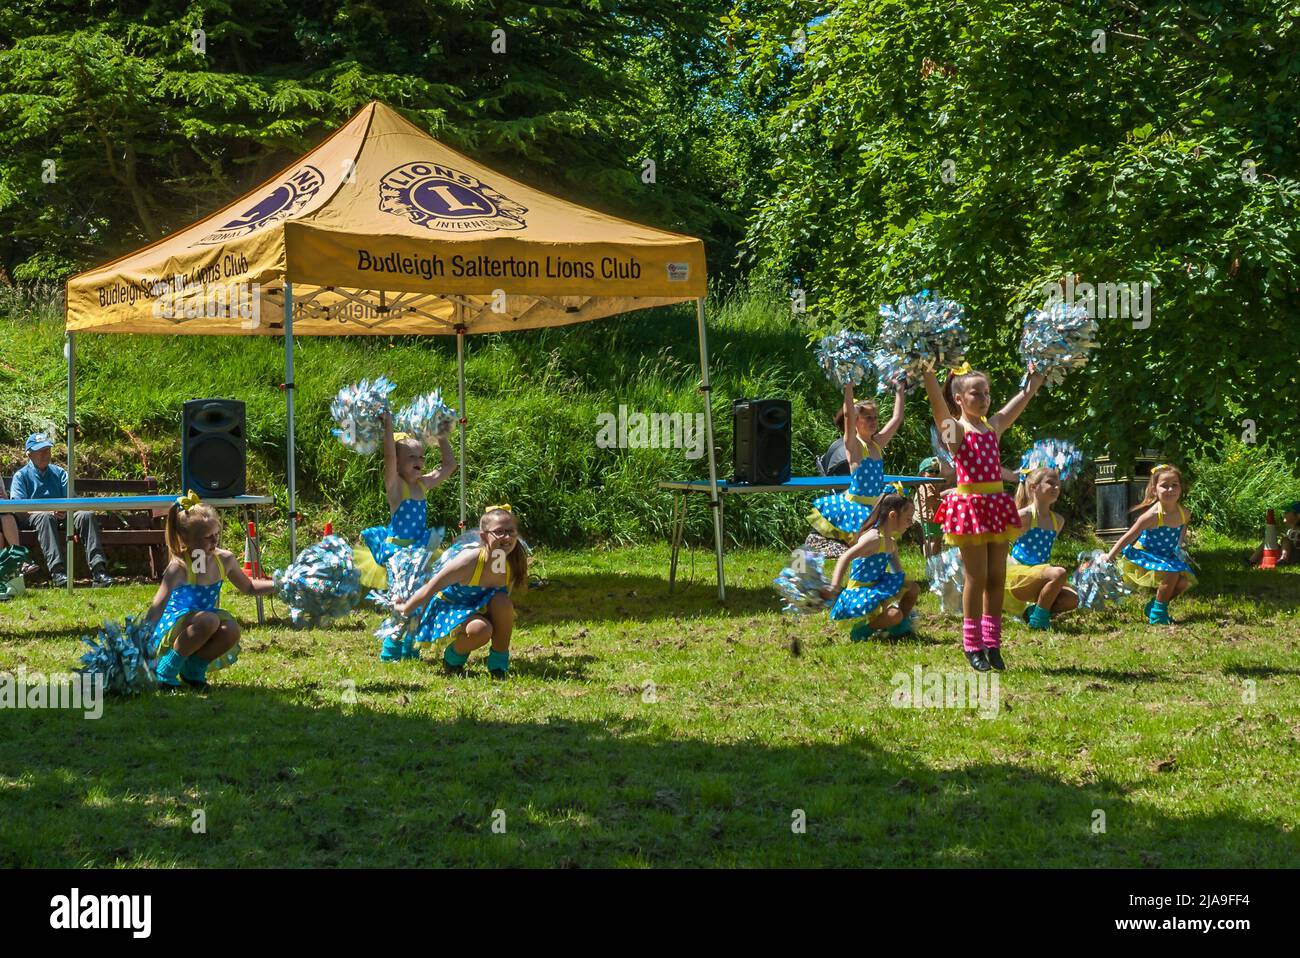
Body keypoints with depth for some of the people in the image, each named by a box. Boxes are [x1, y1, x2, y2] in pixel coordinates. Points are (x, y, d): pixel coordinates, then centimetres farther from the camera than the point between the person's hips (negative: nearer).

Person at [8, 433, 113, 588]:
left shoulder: (59, 472, 25)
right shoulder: (21, 476, 12)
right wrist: (45, 510, -21)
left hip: (61, 517, 3)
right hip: (33, 518, -3)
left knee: (86, 515, -26)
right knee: (45, 517, -39)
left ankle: (98, 569, -39)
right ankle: (57, 570, -53)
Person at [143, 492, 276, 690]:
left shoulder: (225, 560, -2)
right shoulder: (179, 568, -22)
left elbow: (248, 587, 17)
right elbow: (156, 608, -28)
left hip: (203, 626, 6)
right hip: (173, 627, -6)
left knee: (231, 630, -26)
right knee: (209, 620, -35)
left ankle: (194, 669, 2)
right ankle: (165, 672, -17)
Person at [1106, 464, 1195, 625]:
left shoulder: (1184, 514, -8)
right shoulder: (1152, 516, -25)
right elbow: (1128, 537, -18)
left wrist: (1179, 548, 17)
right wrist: (1110, 557, -17)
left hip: (1167, 557, 7)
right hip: (1144, 555, -7)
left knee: (1184, 581, -9)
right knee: (1172, 573, -28)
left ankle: (1152, 607, 13)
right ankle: (1157, 615, -10)